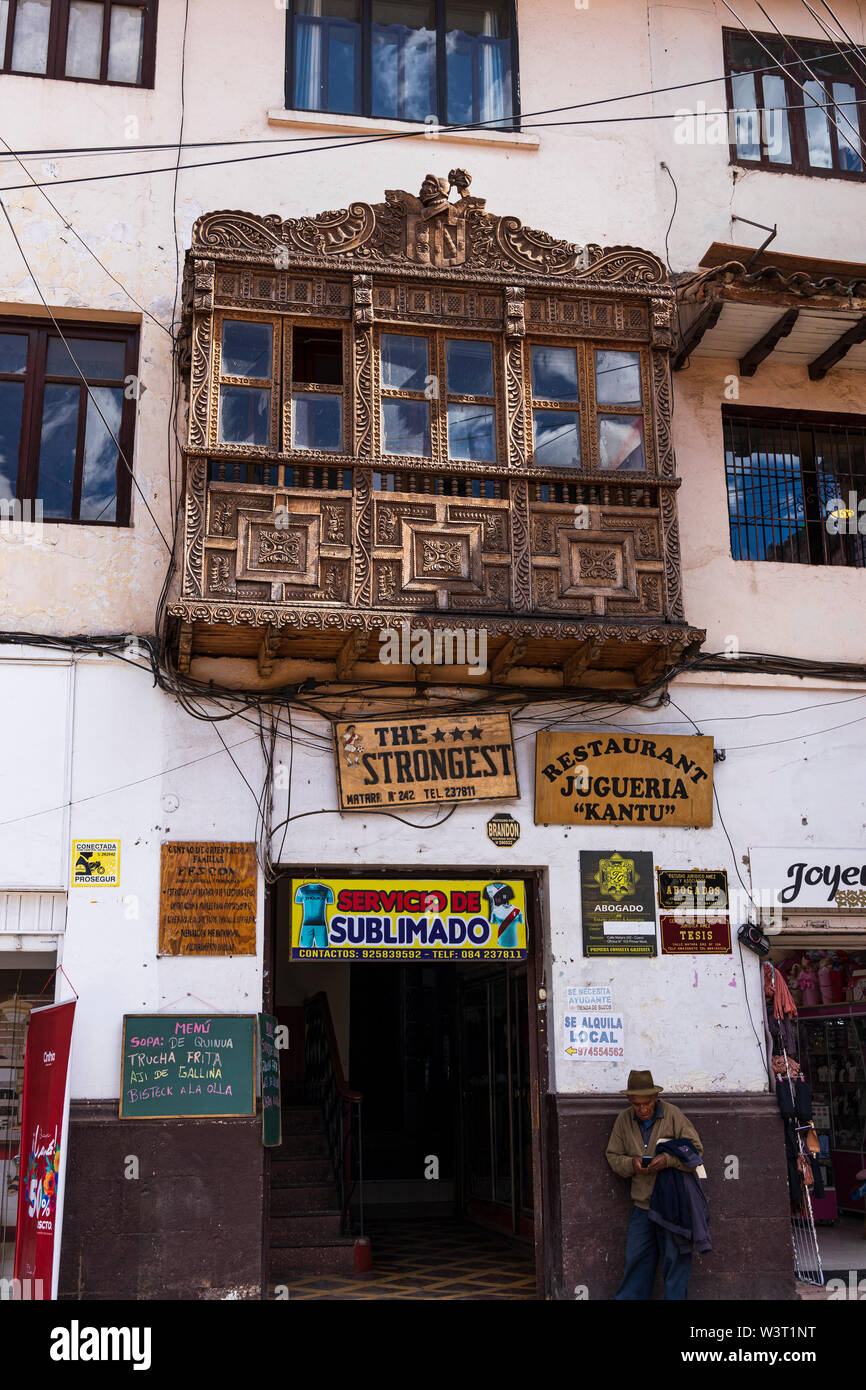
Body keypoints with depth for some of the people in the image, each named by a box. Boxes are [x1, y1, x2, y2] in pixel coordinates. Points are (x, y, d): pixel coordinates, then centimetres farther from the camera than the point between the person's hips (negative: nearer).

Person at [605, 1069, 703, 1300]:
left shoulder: (672, 1114, -7)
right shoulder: (624, 1120, 4)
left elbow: (696, 1149, -6)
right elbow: (612, 1156, 10)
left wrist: (668, 1159, -20)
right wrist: (631, 1164, -11)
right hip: (642, 1204, 3)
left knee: (674, 1258, 3)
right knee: (636, 1257, 8)